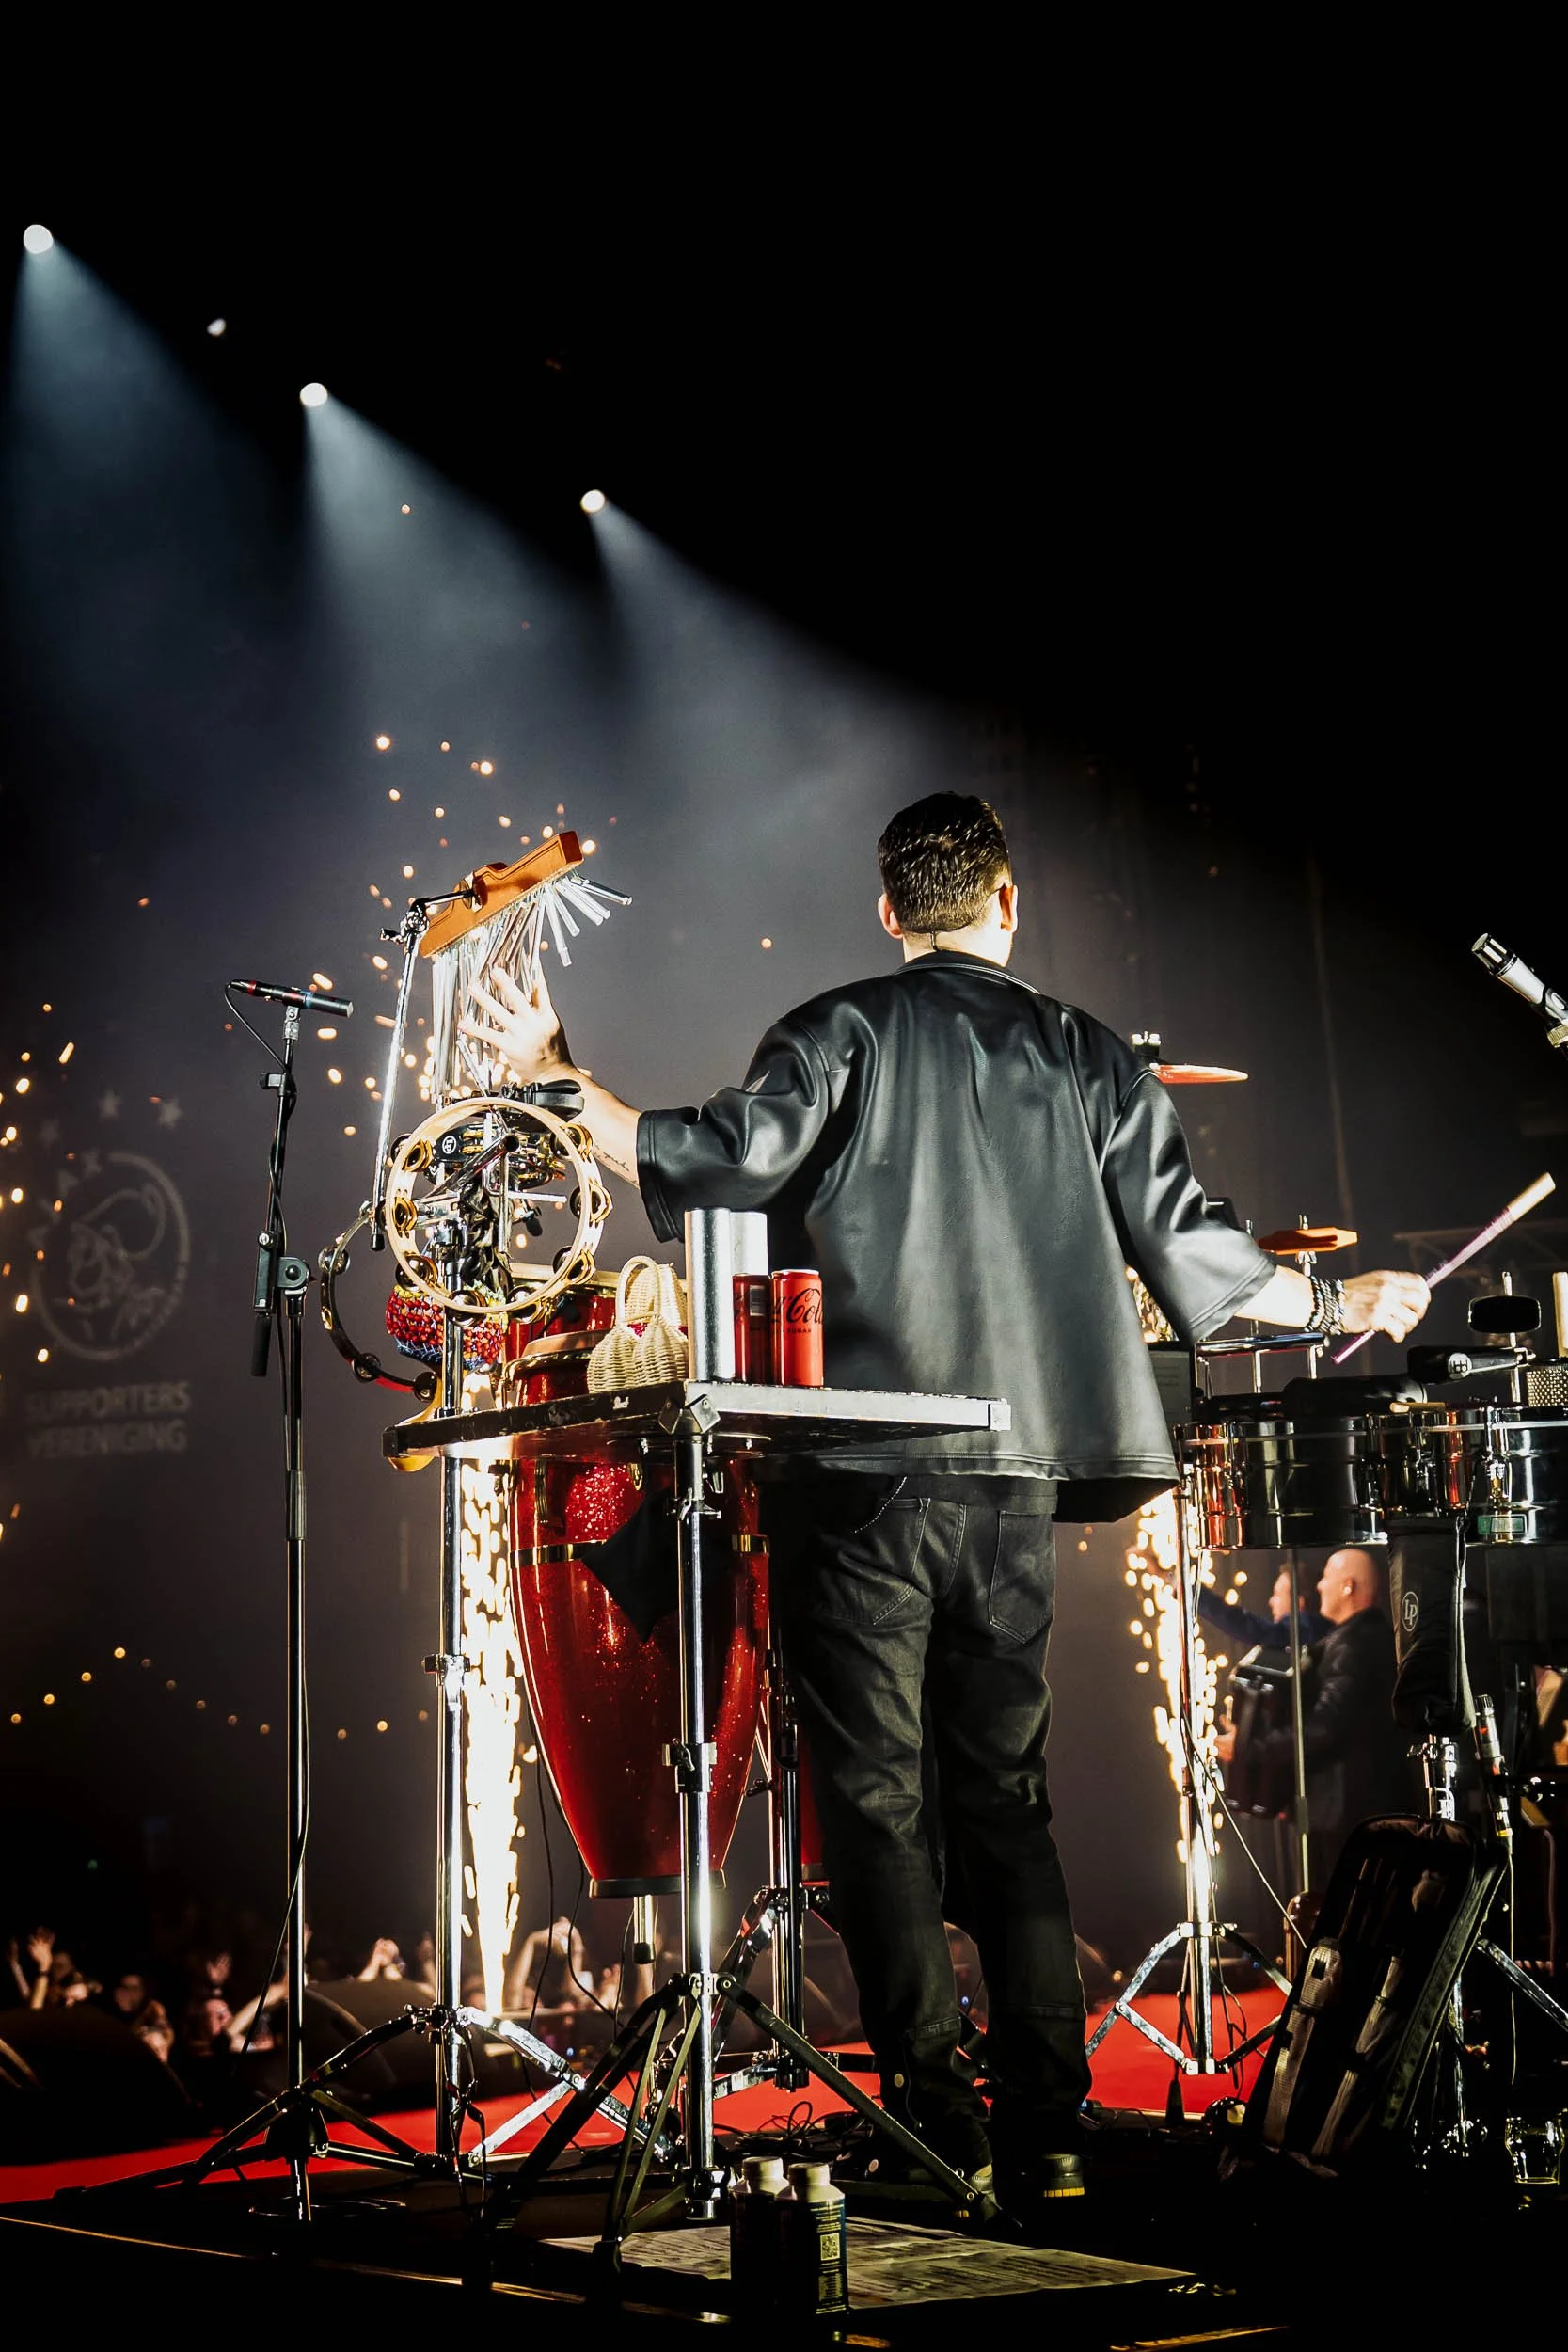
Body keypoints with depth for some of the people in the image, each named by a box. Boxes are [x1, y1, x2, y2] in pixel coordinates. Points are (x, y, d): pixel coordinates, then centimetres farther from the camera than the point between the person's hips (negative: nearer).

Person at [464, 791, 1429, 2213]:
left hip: (867, 1468, -3)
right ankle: (1045, 2135, 10)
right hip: (1018, 1471, 4)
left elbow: (729, 1157, -13)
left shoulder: (842, 1032, 2)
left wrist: (561, 1078, -2)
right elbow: (1191, 1251, 7)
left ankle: (937, 2120, 0)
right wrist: (1344, 1306, 21)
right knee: (1005, 1797, 11)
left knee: (875, 1793, 2)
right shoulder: (1091, 1057, 10)